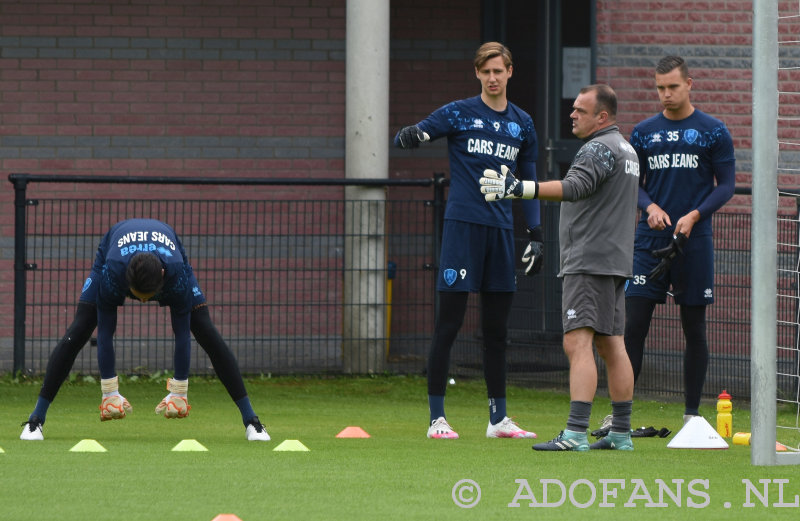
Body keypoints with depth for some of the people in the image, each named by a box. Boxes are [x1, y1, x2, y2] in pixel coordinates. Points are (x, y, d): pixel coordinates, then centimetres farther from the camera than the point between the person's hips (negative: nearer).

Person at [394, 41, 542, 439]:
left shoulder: (522, 124, 12)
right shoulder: (459, 113, 0)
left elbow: (528, 183, 18)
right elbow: (404, 138, -4)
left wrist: (536, 236, 12)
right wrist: (411, 136, -29)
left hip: (501, 231, 4)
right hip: (462, 225, -4)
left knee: (497, 330, 9)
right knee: (448, 324, -6)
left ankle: (498, 418, 15)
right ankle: (437, 418, -3)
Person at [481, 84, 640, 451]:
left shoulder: (600, 148, -13)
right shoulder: (627, 150, 20)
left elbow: (575, 187, -31)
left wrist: (520, 188, -40)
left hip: (588, 262, -11)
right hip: (616, 262, 11)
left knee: (578, 342, -16)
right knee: (611, 345, 13)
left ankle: (575, 434, -25)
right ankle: (621, 433, 15)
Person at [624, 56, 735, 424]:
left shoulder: (713, 132, 2)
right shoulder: (643, 132, 9)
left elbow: (726, 186, 1)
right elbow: (633, 184, 12)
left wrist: (694, 216, -14)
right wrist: (650, 207, -9)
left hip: (694, 242, -2)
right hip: (650, 241, 2)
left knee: (694, 330, 3)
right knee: (634, 324, -5)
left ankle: (692, 415, 10)